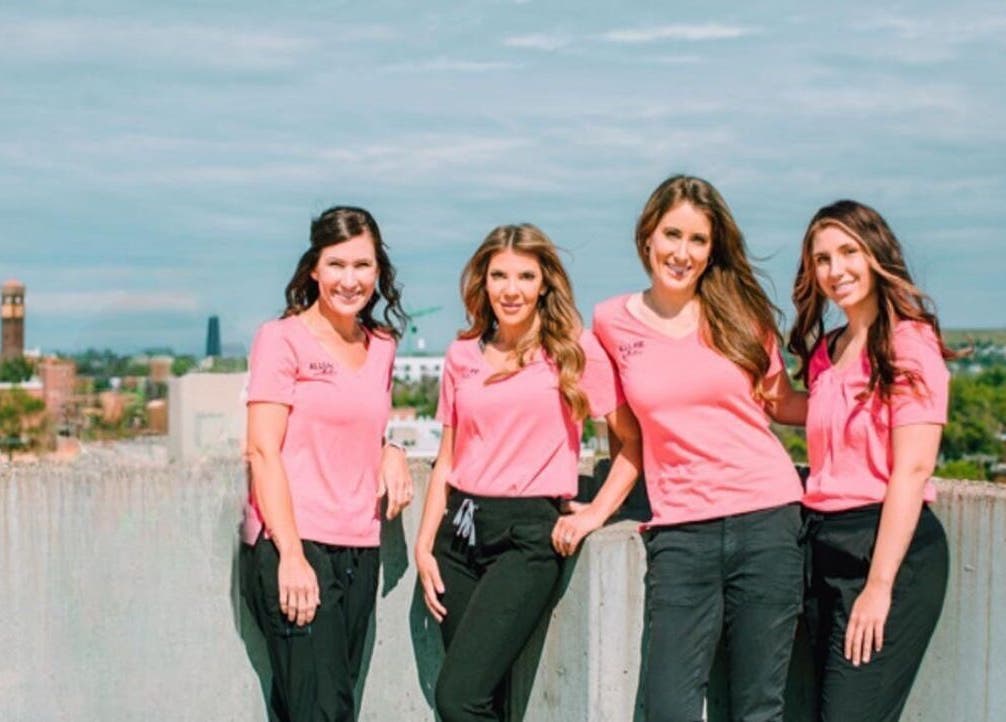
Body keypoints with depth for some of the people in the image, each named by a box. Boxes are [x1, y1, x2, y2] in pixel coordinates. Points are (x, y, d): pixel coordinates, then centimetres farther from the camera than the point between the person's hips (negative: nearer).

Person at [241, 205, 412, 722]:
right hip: (294, 547, -6)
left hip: (359, 549, 6)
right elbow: (263, 451, -10)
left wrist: (391, 453, 3)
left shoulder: (381, 346, 14)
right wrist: (291, 555, -17)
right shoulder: (282, 339, -4)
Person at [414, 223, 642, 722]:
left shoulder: (575, 350, -1)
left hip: (529, 534, -5)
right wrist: (424, 545, 7)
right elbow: (446, 460, 14)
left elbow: (634, 439, 0)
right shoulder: (463, 355, 11)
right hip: (460, 529, 5)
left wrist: (595, 513, -7)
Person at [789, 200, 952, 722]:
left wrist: (879, 585, -18)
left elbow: (913, 468, -15)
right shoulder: (825, 352, 15)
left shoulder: (909, 342, -8)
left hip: (890, 546, -8)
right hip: (824, 550, 8)